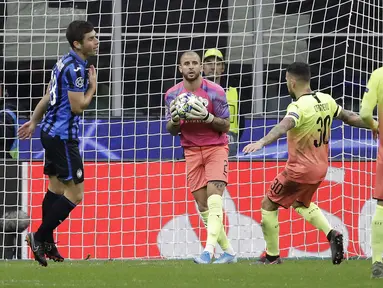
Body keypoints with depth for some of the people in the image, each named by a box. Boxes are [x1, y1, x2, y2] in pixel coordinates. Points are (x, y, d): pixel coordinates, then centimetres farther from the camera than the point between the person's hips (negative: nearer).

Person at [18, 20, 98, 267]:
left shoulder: (66, 63, 11)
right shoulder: (75, 69, -20)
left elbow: (48, 96, 19)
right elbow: (78, 107, -20)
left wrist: (34, 122, 28)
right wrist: (92, 87, -5)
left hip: (52, 133, 10)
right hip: (63, 136, -10)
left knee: (56, 187, 16)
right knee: (75, 193, -6)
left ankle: (46, 244, 20)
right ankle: (39, 237, -3)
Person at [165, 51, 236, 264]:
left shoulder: (215, 91, -10)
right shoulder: (172, 94, 1)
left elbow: (226, 126, -6)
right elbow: (171, 131, 8)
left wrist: (207, 117, -24)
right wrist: (175, 119, -15)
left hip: (216, 148, -4)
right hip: (192, 151, 4)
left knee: (214, 199, -20)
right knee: (202, 205, 0)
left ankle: (209, 250, -30)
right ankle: (228, 251, 9)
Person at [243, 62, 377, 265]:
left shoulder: (299, 107, -24)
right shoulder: (326, 101, 1)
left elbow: (284, 126, -43)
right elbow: (349, 117, 16)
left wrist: (261, 143, -58)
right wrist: (374, 127, 33)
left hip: (300, 169, -8)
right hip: (320, 167, 8)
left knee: (269, 204, 7)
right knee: (301, 203, 31)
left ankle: (272, 256, 12)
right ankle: (331, 234, 11)